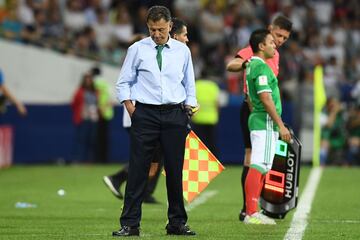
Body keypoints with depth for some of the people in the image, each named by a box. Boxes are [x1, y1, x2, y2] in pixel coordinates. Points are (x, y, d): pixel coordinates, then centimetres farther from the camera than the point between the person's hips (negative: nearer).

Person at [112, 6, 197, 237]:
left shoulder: (182, 50, 7)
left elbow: (189, 84, 15)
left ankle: (177, 223, 16)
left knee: (175, 170, 6)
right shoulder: (137, 49, 1)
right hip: (145, 114, -2)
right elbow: (124, 83, 5)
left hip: (175, 114, 2)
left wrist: (189, 108, 6)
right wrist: (130, 109, -4)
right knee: (138, 170, -5)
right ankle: (130, 224, -2)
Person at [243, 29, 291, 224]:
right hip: (266, 122, -11)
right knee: (258, 167, -12)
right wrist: (281, 125, -19)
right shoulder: (261, 67, -14)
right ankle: (252, 213, -15)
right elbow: (266, 98, -20)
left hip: (257, 120, 11)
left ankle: (252, 212, 14)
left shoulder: (251, 66, 18)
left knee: (260, 168, 12)